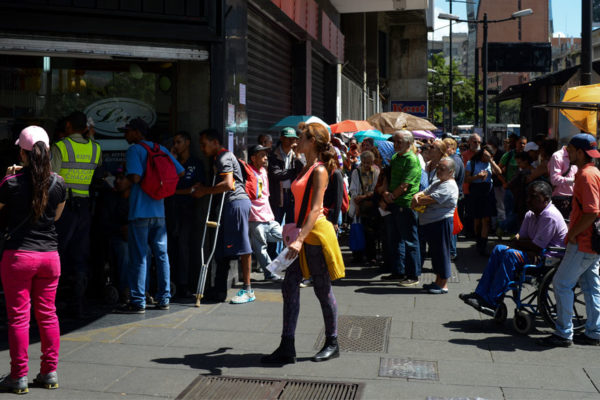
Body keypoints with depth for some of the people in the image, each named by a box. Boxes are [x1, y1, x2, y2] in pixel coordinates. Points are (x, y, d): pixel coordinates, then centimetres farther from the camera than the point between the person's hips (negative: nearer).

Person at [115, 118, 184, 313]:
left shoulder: (134, 150, -8)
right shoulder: (161, 149, 12)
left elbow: (135, 177, -20)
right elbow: (180, 172, 11)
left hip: (140, 211, -6)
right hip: (159, 211, 6)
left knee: (138, 257, -2)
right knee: (161, 254, 11)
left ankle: (137, 302, 2)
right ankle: (163, 299, 16)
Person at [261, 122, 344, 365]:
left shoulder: (319, 170, -13)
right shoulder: (306, 168, 13)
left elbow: (315, 209, -22)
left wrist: (300, 239, -29)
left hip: (316, 235, -9)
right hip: (303, 234, 9)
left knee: (323, 291, 4)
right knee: (289, 287, 4)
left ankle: (332, 344, 21)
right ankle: (287, 348, 8)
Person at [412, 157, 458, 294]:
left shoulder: (449, 186, -14)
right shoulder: (437, 183, 18)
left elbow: (430, 200, -21)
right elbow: (423, 193, 12)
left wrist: (417, 201, -5)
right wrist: (416, 197, -11)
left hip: (441, 222, -10)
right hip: (428, 223, 10)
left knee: (441, 252, -2)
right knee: (435, 252, 16)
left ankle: (443, 284, 6)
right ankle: (438, 281, 26)